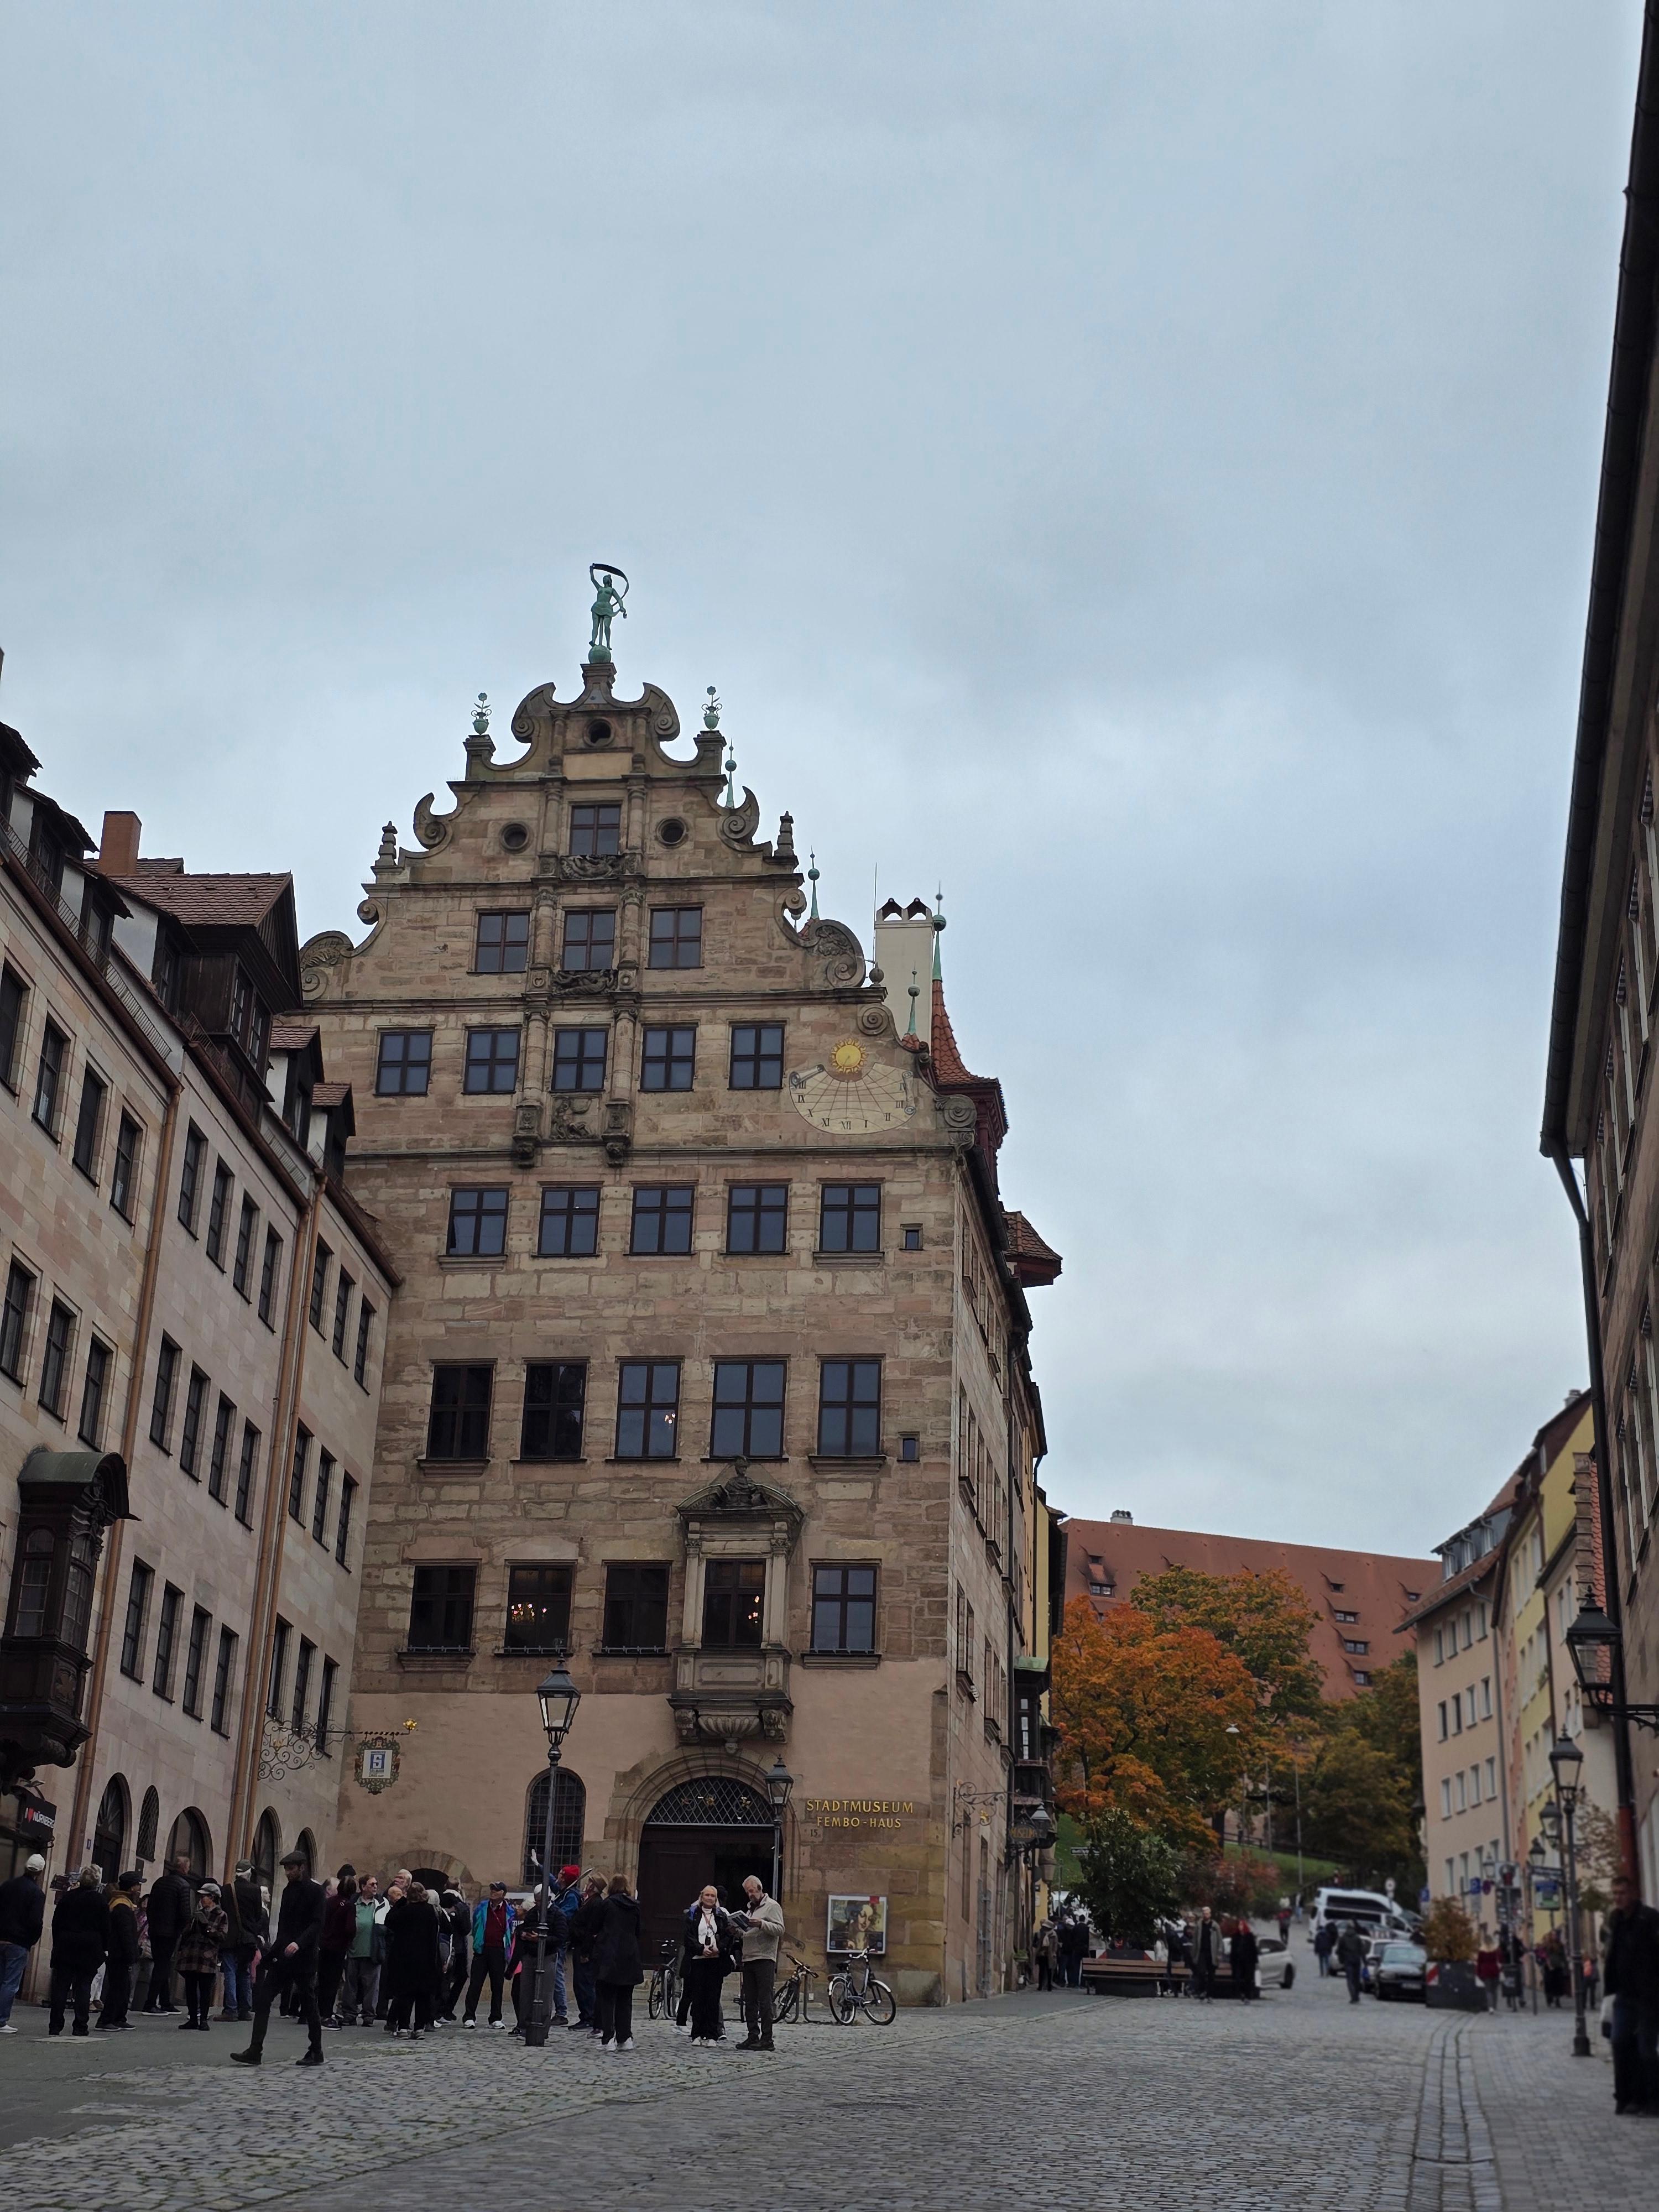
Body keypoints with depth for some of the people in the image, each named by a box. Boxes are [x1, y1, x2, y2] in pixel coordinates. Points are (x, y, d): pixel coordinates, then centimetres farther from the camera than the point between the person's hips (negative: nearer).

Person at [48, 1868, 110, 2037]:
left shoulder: (67, 1897, 3)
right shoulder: (100, 1901, -4)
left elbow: (56, 1923, 6)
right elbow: (106, 1927, -2)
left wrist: (57, 1943, 13)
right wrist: (105, 1948, 7)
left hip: (65, 1947, 2)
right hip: (90, 1948, -2)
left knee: (61, 1986, 4)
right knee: (83, 1987, 2)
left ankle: (55, 2026, 2)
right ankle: (80, 2027, 0)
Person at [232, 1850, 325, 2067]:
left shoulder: (314, 1891, -7)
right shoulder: (288, 1891, 16)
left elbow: (317, 1924, -15)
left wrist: (299, 1943, -28)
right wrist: (269, 1954, 17)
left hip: (304, 1958, -7)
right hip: (283, 1958, 7)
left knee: (309, 2004, 2)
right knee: (262, 1999, -4)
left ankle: (316, 2053, 13)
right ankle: (255, 2051, -5)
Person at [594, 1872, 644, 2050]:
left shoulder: (608, 1904, -5)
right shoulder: (634, 1907, 7)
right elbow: (638, 1932, 12)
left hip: (609, 1958, -4)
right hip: (630, 1959, 4)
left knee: (607, 1999, 0)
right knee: (625, 2000, 11)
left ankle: (608, 2039, -5)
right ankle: (625, 2038, 9)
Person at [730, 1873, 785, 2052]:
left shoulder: (772, 1906, -1)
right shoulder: (750, 1908, 24)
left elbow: (780, 1929, -12)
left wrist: (762, 1924, -25)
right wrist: (737, 1931, 8)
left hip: (765, 1958, -8)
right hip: (748, 1959, 8)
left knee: (765, 2001, -9)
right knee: (750, 2001, 8)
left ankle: (766, 2039, -9)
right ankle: (752, 2037, 11)